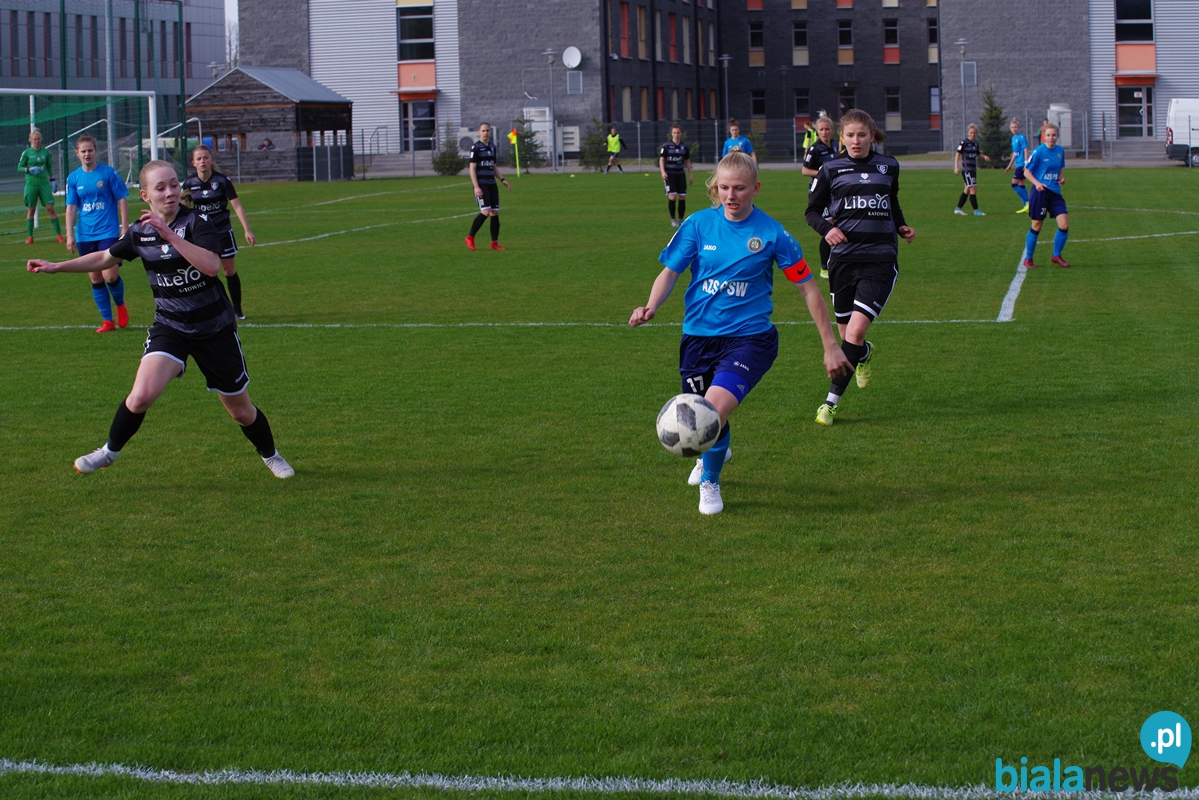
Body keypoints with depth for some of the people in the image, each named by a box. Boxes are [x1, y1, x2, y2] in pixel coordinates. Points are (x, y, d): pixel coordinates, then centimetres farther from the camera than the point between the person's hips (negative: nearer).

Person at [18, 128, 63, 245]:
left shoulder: (45, 152, 6)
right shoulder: (26, 153, -1)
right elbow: (19, 167, 2)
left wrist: (52, 179, 10)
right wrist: (29, 169, -15)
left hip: (44, 183, 1)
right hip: (31, 184, -1)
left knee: (50, 208, -5)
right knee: (31, 210, 3)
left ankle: (59, 234, -2)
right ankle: (30, 237, 11)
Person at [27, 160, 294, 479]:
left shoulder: (197, 222, -16)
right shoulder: (139, 233, -2)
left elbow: (212, 266, -34)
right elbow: (106, 258, 17)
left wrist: (169, 234, -37)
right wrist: (56, 266, 14)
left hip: (216, 329, -2)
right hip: (170, 327, 2)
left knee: (240, 409, 10)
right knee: (142, 396, -21)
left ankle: (270, 455, 39)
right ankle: (110, 451, 4)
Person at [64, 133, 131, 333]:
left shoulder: (108, 173, -3)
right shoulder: (73, 178, 6)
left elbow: (122, 200, -1)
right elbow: (71, 208, 7)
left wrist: (125, 228, -6)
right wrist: (70, 235, 0)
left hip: (108, 233, -3)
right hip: (84, 236, 4)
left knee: (110, 275, -13)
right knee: (95, 279, 4)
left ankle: (120, 305, 17)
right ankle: (107, 321, 12)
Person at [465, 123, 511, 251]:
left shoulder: (492, 147, 15)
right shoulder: (475, 147, -5)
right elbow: (472, 168, -9)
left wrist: (502, 180, 11)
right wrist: (476, 187, -17)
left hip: (492, 184, 7)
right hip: (481, 185, -7)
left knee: (495, 212, 2)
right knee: (485, 212, -17)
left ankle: (494, 243, 6)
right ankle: (470, 237, -4)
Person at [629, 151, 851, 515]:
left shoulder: (772, 233, -6)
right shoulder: (699, 224, -1)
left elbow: (808, 288, 1)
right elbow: (671, 271, 3)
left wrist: (830, 346, 3)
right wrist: (650, 307, -18)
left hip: (749, 338, -3)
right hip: (698, 336, 3)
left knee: (715, 407, -26)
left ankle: (709, 482, 5)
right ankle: (712, 454, 50)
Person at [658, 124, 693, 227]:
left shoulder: (684, 147, 7)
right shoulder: (666, 146, -3)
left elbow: (687, 161, 14)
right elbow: (661, 159, -2)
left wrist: (691, 175, 12)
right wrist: (663, 172, -15)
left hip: (680, 174, 3)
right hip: (669, 174, -3)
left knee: (682, 197, 0)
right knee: (672, 197, -12)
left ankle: (681, 220, 11)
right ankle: (673, 220, 1)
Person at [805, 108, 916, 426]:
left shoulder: (888, 167, 9)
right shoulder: (831, 169, 3)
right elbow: (812, 210, 7)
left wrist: (902, 227, 8)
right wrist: (826, 228, -13)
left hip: (880, 260, -1)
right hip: (844, 258, 1)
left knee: (856, 332, -15)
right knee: (846, 335, 8)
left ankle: (832, 401, -4)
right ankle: (865, 354, 46)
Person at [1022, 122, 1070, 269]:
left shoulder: (1060, 151, 5)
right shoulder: (1038, 152, -11)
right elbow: (1027, 171, -7)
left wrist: (1062, 177, 1)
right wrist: (1037, 183, -22)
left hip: (1055, 192, 5)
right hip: (1040, 192, -5)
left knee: (1064, 225, -6)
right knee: (1036, 227, 2)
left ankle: (1056, 256, 13)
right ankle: (1028, 259, 17)